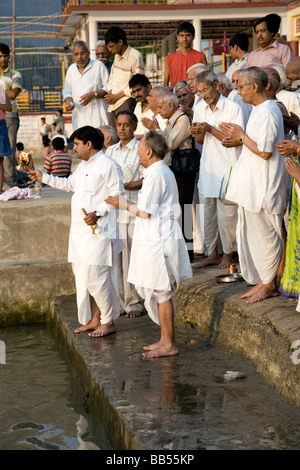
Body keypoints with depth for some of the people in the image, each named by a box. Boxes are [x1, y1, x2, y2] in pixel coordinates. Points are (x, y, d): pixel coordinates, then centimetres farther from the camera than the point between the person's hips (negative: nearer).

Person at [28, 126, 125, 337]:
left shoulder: (108, 165, -12)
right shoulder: (83, 166, 19)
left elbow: (117, 195, -16)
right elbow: (69, 184, 34)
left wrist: (98, 213, -24)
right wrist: (44, 177, 31)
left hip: (98, 231, -10)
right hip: (80, 232, 10)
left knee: (96, 278, -9)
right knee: (84, 277, 12)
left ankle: (109, 322, 2)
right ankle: (94, 319, 22)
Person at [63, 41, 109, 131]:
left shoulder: (99, 66, 4)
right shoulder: (71, 69, 19)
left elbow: (109, 88, 1)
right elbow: (67, 91, 23)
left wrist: (93, 94, -12)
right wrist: (68, 101, 1)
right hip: (79, 116, 4)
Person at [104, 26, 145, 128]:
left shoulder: (135, 56, -11)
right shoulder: (117, 55, 13)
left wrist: (117, 96, -12)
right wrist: (110, 94, 6)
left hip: (126, 103, -8)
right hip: (113, 104, 8)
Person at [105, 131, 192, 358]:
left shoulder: (155, 175, -17)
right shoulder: (164, 172, 15)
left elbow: (146, 212, -17)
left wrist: (125, 205, -4)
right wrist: (130, 203, 17)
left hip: (157, 242, -10)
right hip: (159, 239, 10)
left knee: (161, 293, -3)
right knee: (161, 293, 14)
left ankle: (169, 344, 3)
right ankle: (166, 340, 21)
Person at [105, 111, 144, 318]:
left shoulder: (141, 150, -3)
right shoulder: (110, 150, 17)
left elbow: (146, 181, -10)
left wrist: (123, 186, -18)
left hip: (133, 212, -6)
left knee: (132, 258, -4)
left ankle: (135, 302, 5)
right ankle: (119, 301, 13)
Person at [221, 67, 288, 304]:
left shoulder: (267, 113, -20)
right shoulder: (260, 109, 12)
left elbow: (264, 151, -22)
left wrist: (241, 135, -13)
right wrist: (239, 135, 11)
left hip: (264, 186, -10)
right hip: (253, 185, 10)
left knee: (266, 235, 0)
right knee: (253, 233, 14)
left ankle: (269, 284, 11)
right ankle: (263, 280, 23)